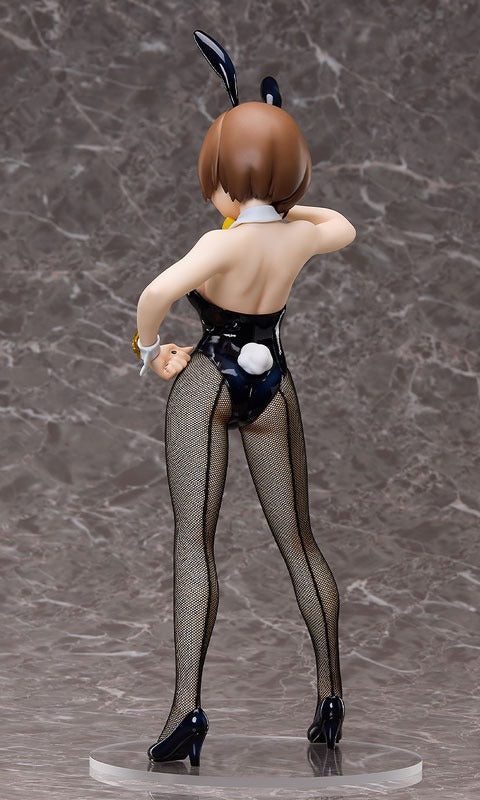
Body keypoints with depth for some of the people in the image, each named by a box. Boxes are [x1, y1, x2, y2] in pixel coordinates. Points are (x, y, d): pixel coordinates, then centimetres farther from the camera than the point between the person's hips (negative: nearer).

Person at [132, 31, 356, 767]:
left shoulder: (224, 242, -19)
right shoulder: (302, 237, -4)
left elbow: (156, 294, -36)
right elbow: (344, 225, 21)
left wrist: (150, 352, -17)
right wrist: (281, 205, 29)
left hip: (205, 381, -4)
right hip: (273, 388, 4)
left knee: (193, 542, -4)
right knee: (298, 541, 12)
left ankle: (187, 707, -12)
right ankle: (330, 697, 15)